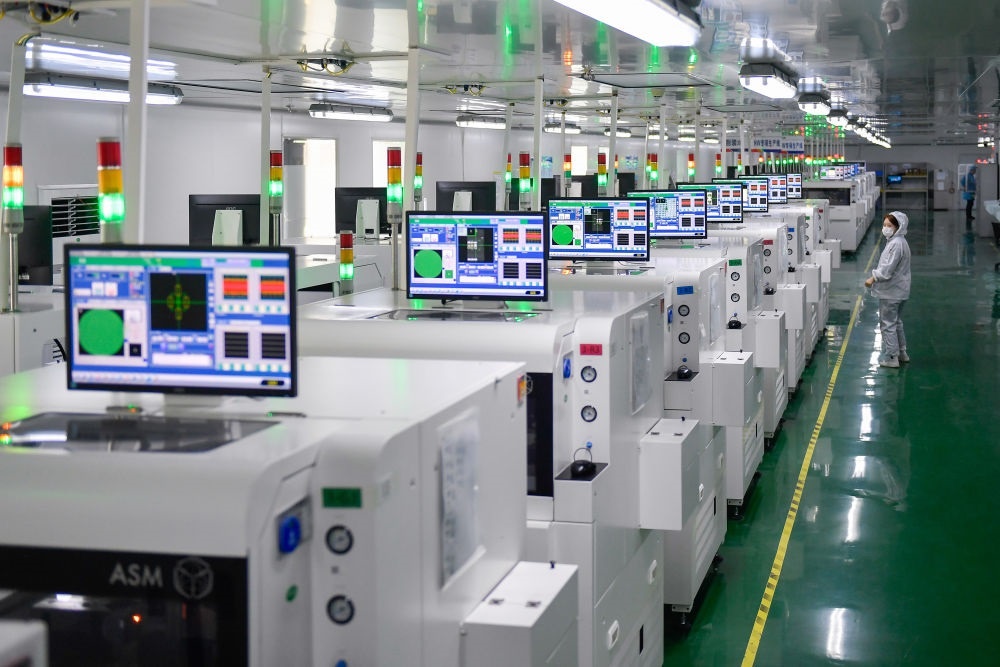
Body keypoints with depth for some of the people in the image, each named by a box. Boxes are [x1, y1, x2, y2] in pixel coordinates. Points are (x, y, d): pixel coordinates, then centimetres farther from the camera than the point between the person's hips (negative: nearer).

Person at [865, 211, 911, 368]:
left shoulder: (896, 244, -21)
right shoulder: (897, 241, 12)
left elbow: (888, 268, -24)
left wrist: (873, 278, -15)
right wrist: (876, 276, 12)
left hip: (891, 292, -11)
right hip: (898, 291, 11)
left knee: (887, 324, -4)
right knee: (896, 322, 21)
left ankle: (891, 357, 0)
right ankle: (901, 353, 31)